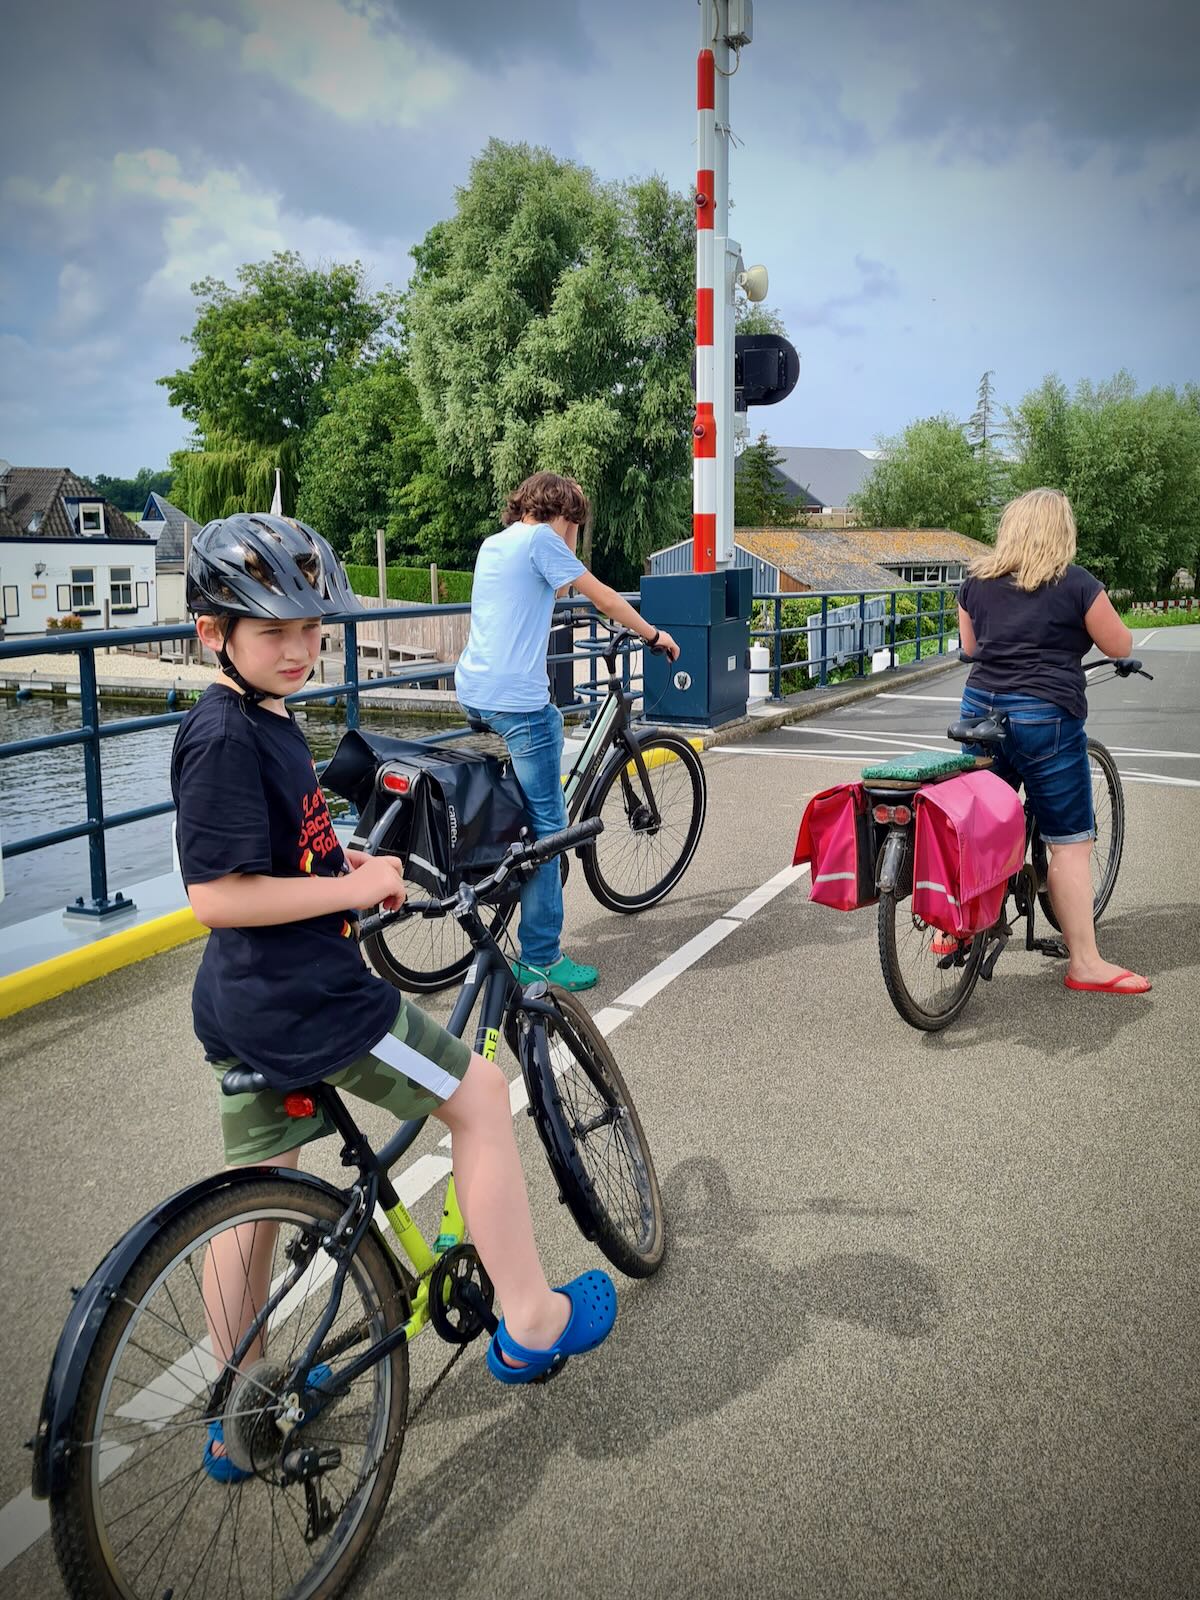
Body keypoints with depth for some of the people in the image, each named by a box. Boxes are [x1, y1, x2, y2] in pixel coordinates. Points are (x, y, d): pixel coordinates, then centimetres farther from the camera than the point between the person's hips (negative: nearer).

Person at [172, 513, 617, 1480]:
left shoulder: (264, 721, 10)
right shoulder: (225, 739, -20)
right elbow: (216, 894, -24)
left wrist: (356, 864, 10)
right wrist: (355, 887, -19)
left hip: (249, 1008, 10)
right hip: (303, 1003, -10)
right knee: (479, 1093, 2)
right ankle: (530, 1324, 15)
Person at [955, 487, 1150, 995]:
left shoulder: (976, 580, 7)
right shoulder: (1076, 584, -6)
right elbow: (1120, 646, 3)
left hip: (980, 707, 6)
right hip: (1045, 717, -5)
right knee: (1069, 843, 1)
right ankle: (1085, 963, 5)